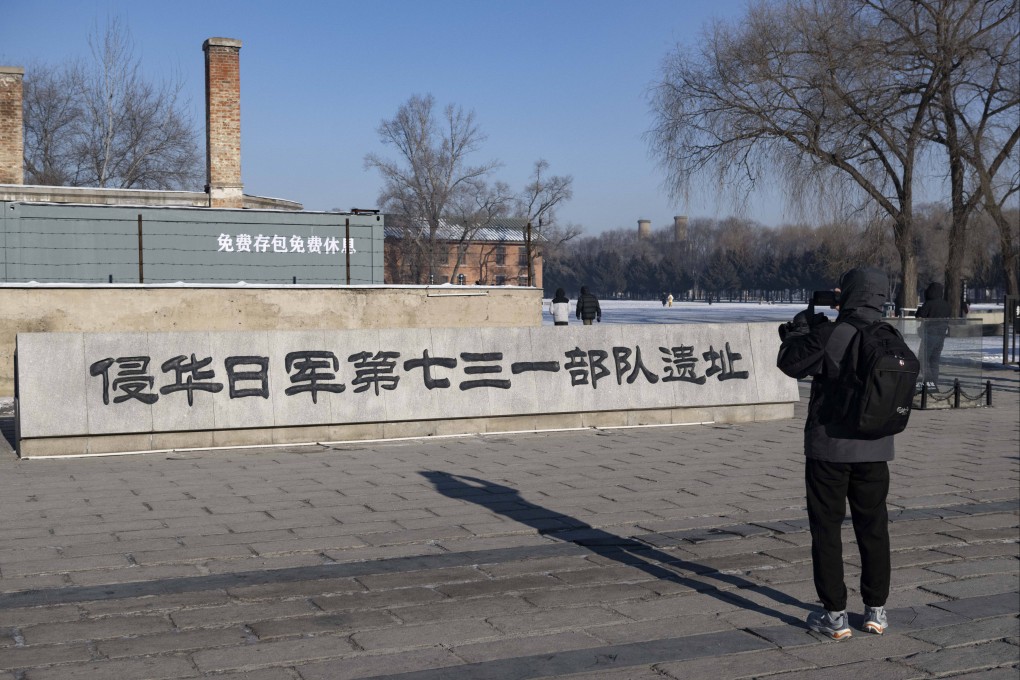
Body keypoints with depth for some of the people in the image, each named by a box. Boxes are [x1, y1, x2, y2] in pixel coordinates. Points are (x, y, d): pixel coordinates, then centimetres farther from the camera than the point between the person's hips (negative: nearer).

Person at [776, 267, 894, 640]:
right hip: (875, 449, 5)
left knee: (827, 529, 5)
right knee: (873, 528, 15)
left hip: (829, 448, -4)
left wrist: (805, 319, 9)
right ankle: (876, 610, 22)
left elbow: (790, 362, -4)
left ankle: (835, 615, 7)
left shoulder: (829, 335, -17)